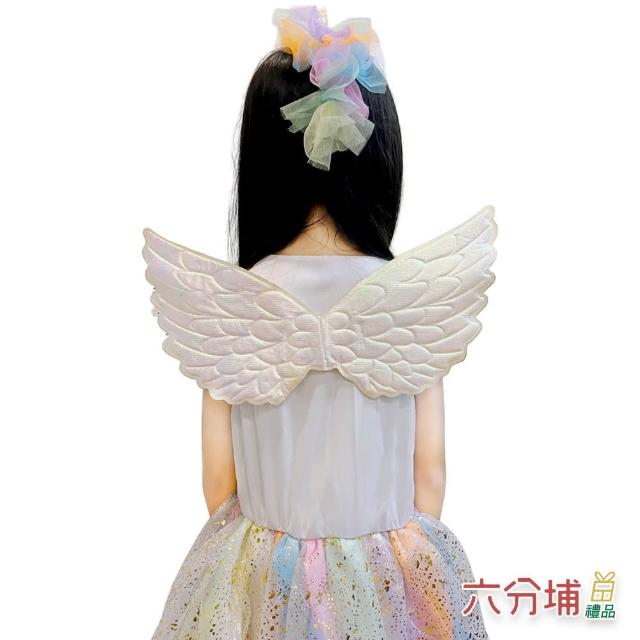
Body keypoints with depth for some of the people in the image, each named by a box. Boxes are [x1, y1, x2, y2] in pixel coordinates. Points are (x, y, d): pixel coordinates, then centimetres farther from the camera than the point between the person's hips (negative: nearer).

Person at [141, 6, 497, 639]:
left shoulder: (220, 304, -18)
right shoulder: (421, 299, -18)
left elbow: (218, 482, -7)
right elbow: (429, 471, -8)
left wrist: (256, 557, 12)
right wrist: (409, 553, 11)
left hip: (258, 580, 0)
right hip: (393, 578, 1)